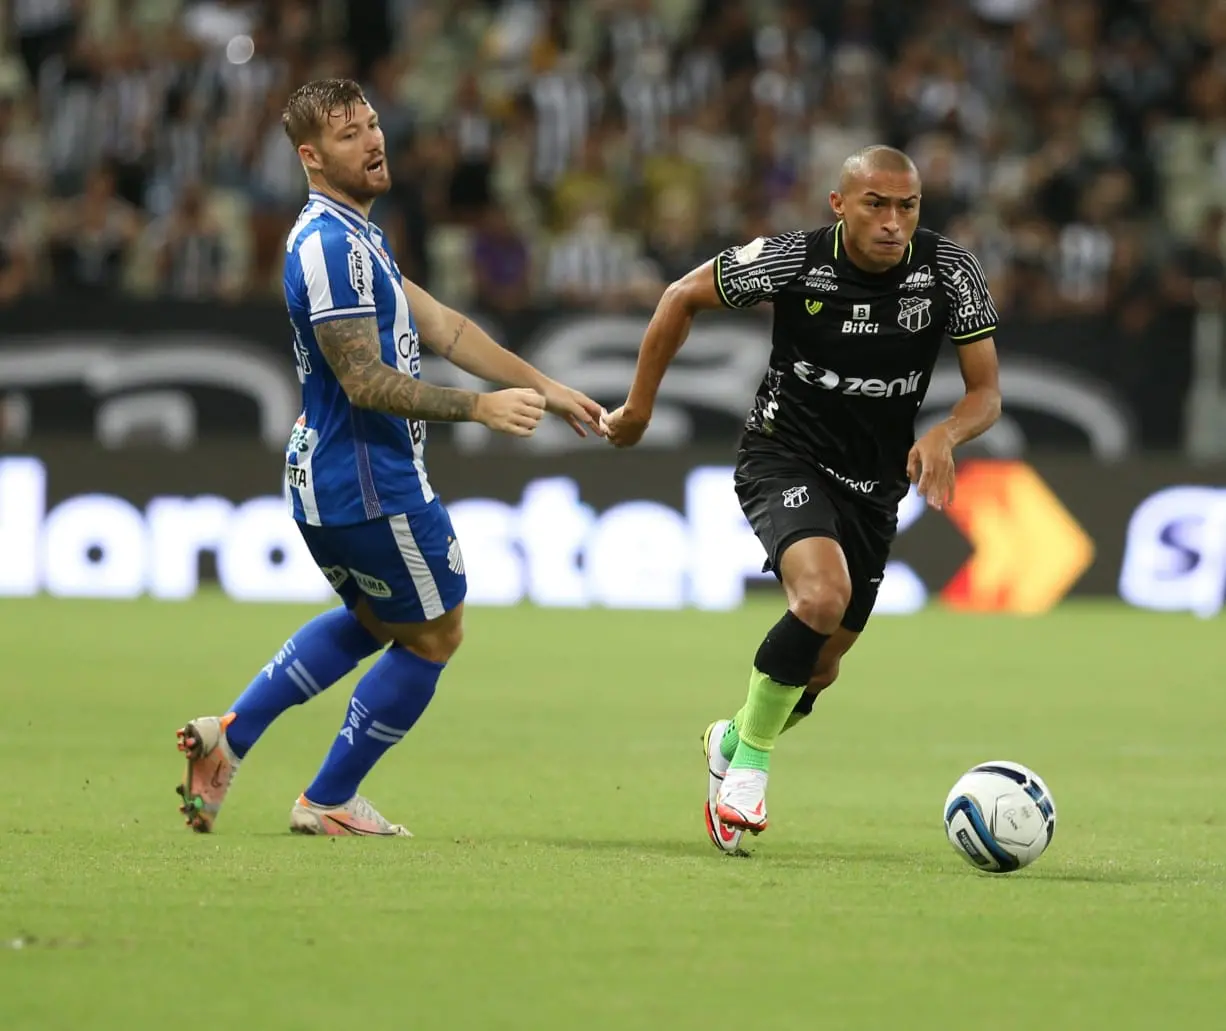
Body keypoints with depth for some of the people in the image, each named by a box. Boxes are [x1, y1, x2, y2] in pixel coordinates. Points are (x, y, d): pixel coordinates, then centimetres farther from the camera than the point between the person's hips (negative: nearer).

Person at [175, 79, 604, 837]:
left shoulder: (352, 235, 12)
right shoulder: (331, 246, -22)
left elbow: (439, 327, 15)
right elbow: (365, 381, -25)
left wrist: (543, 389, 13)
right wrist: (481, 408, -25)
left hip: (328, 482, 10)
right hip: (371, 489, -10)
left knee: (373, 623, 29)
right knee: (434, 637, 7)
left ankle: (230, 736, 21)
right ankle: (329, 802, 15)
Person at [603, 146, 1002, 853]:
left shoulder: (950, 271, -12)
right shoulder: (793, 260, -17)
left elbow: (986, 392, -7)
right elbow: (683, 298, -1)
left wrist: (945, 437, -28)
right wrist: (640, 406, 3)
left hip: (874, 485, 4)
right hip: (785, 460, -4)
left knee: (820, 669, 12)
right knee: (823, 596, -32)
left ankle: (730, 740, 45)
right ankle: (749, 761, -11)